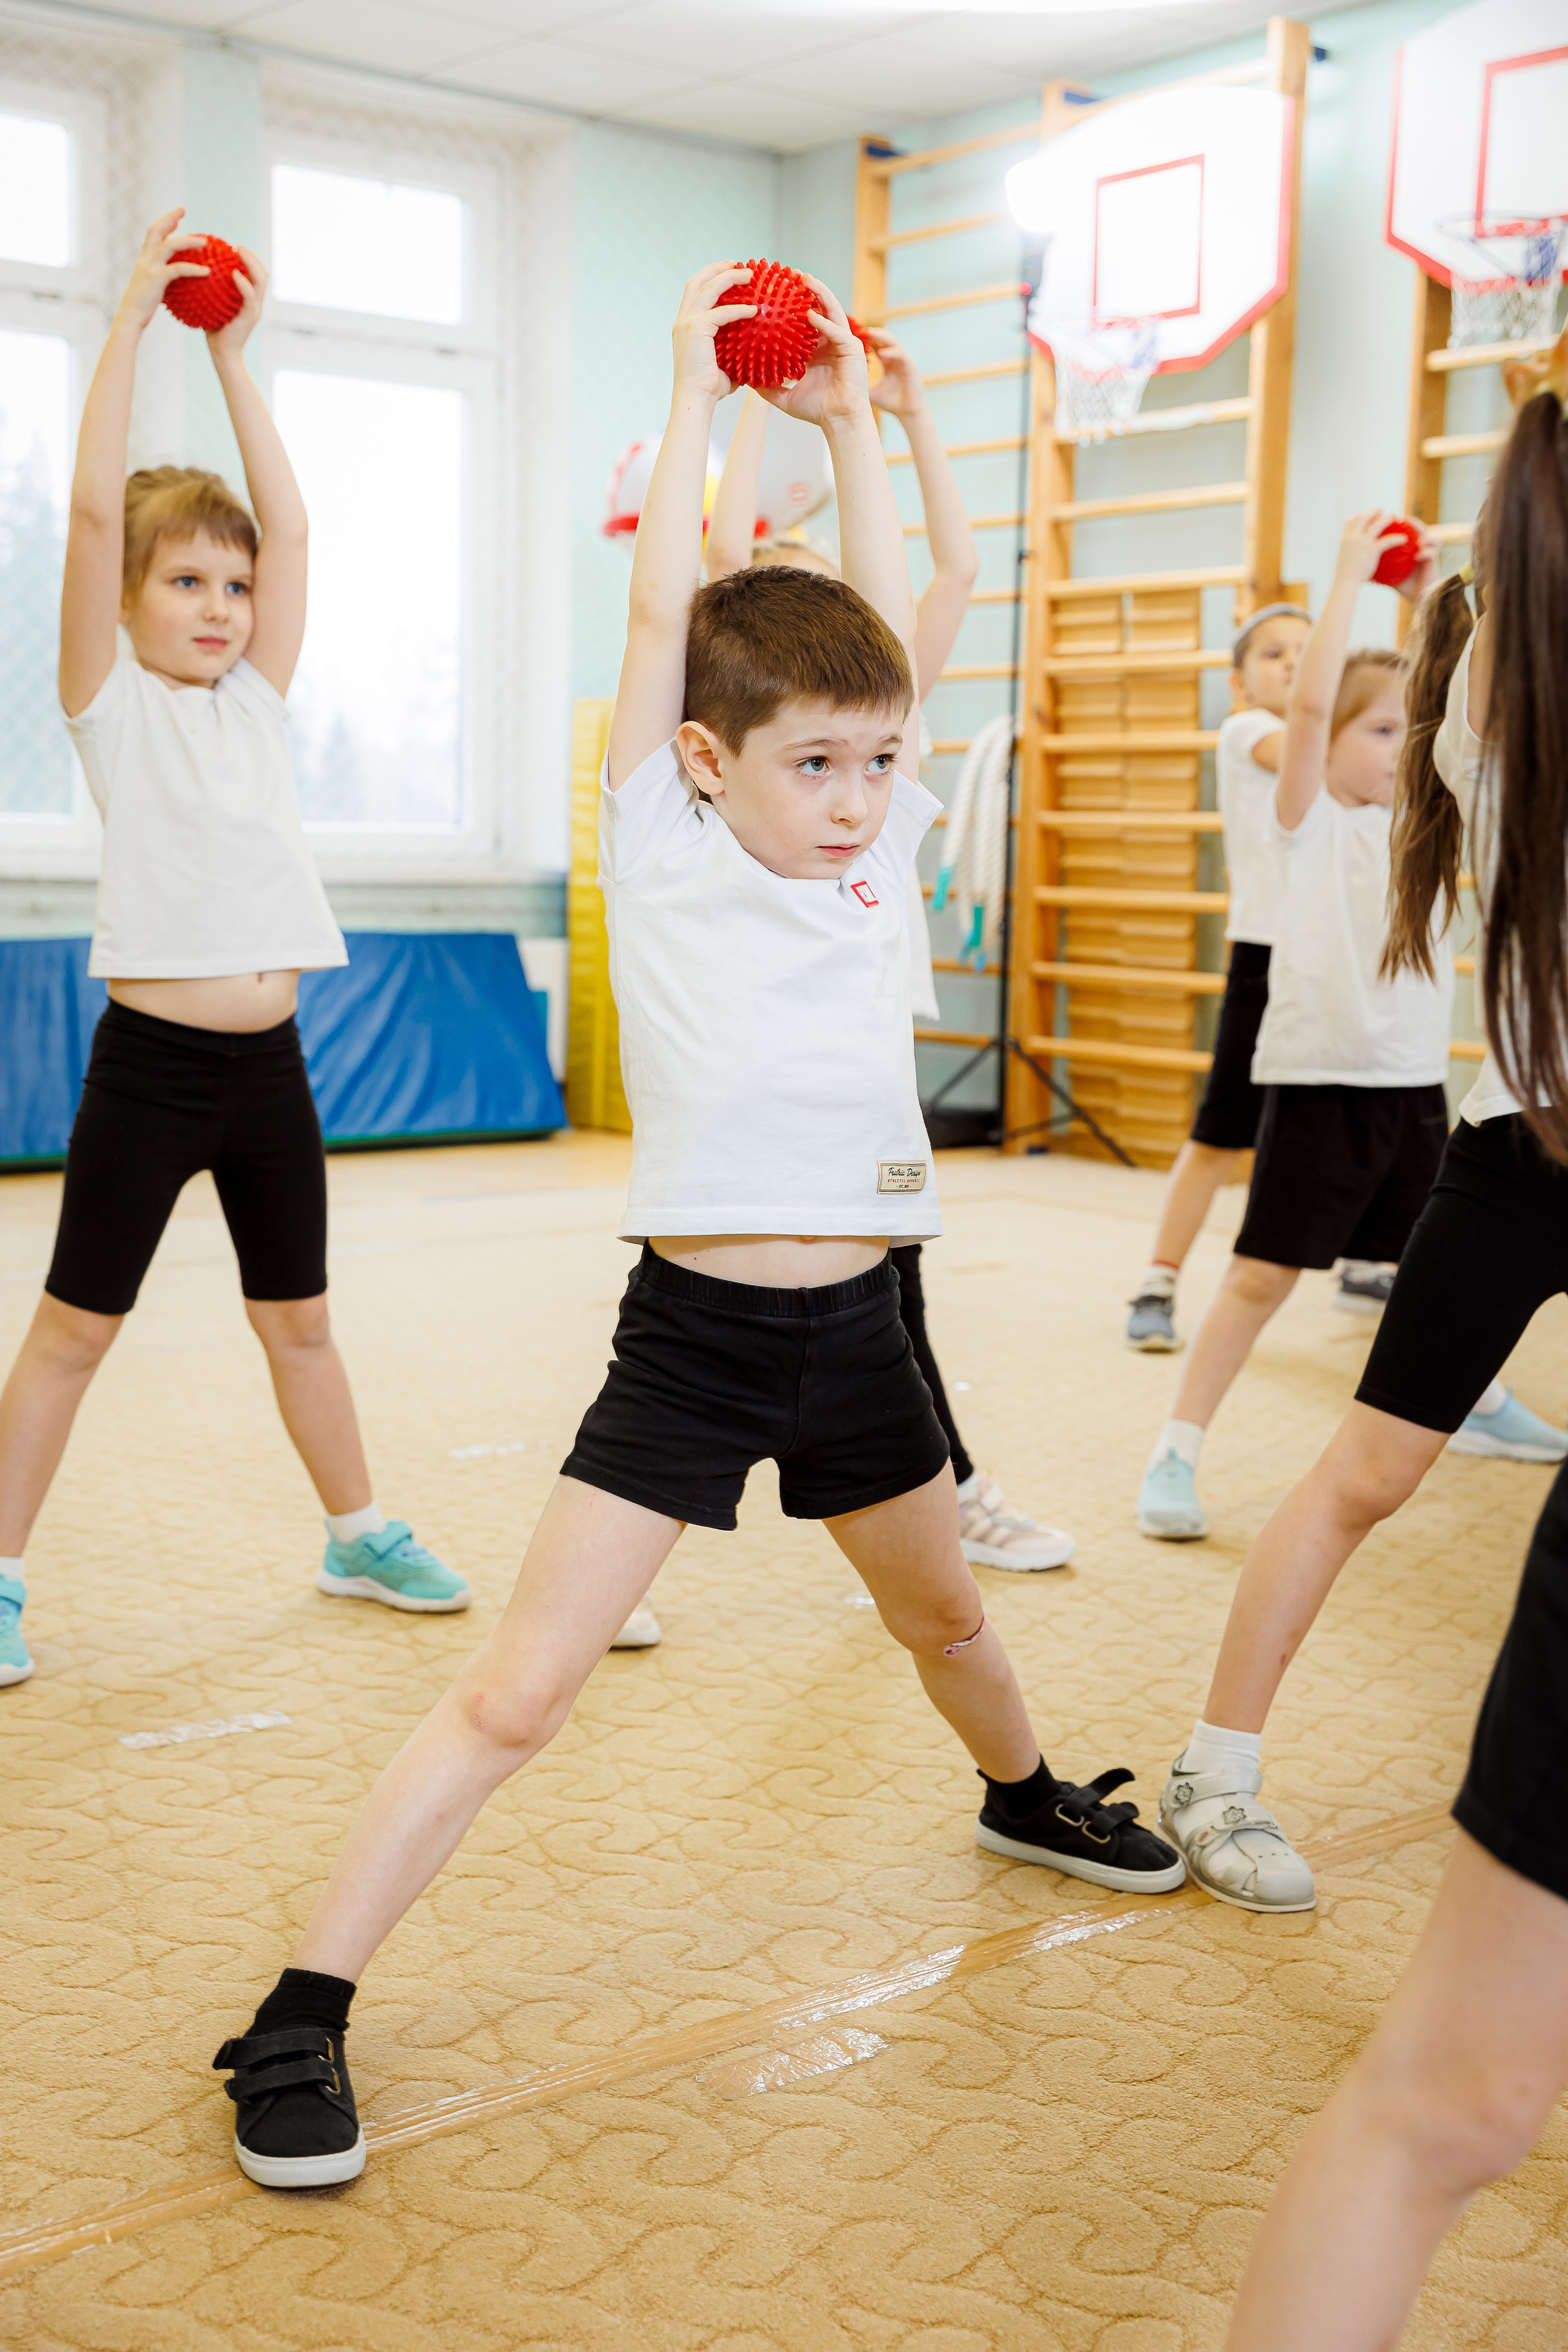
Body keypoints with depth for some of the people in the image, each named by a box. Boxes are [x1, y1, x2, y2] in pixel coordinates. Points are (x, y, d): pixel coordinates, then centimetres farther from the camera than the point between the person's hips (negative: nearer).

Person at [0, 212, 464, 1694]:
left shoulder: (256, 699, 11)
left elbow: (290, 522, 9)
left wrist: (231, 354, 11)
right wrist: (131, 322, -9)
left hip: (267, 1067, 5)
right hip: (150, 1064, -5)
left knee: (299, 1319, 18)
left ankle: (356, 1534, 31)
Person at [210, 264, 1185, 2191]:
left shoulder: (873, 856, 6)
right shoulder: (665, 858, -7)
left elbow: (888, 629, 7)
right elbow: (662, 611, -12)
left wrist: (848, 421, 12)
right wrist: (697, 387, -5)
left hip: (852, 1326, 5)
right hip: (693, 1328, -5)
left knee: (942, 1612, 27)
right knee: (517, 1689, -8)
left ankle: (1025, 1796, 57)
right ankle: (301, 2017, 1)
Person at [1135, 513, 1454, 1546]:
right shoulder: (1310, 818, -3)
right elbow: (1310, 700, -19)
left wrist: (1429, 593, 3)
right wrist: (1351, 574, -13)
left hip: (1415, 1080, 5)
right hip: (1319, 1077, -5)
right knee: (1263, 1274, -6)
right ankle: (1177, 1453, 1)